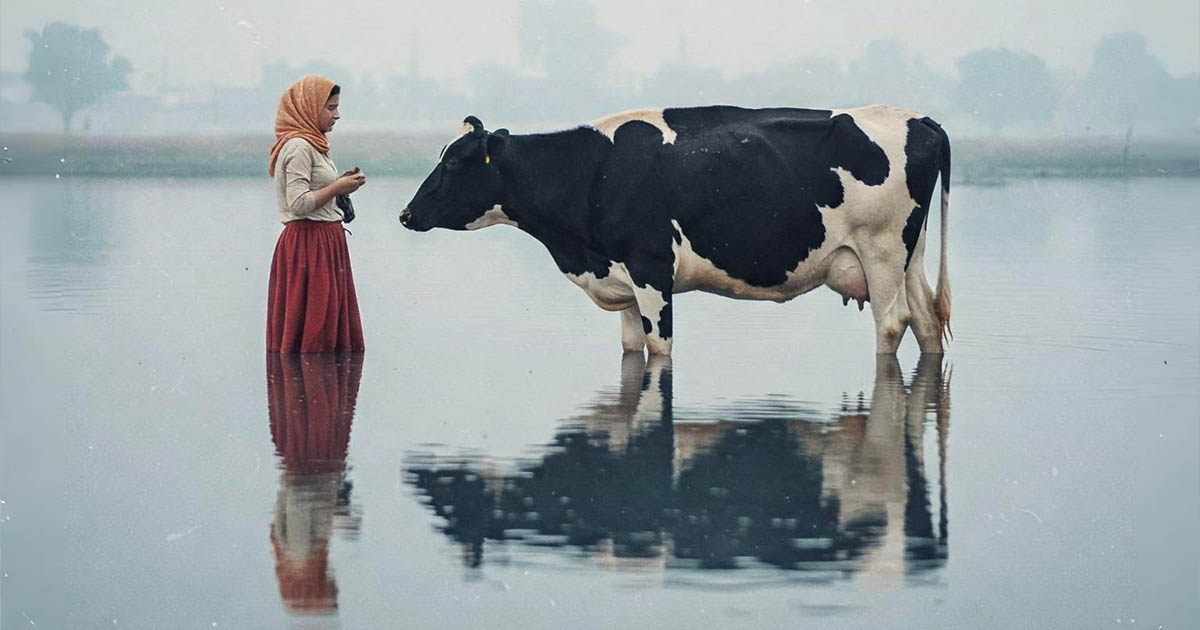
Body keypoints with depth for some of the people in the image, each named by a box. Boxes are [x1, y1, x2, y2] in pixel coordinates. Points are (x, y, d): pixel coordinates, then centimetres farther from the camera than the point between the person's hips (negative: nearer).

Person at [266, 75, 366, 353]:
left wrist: (341, 183, 9)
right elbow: (299, 203, -21)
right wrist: (338, 187, -13)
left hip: (327, 242, 10)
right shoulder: (299, 147, -14)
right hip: (309, 243, -10)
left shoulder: (312, 145, 18)